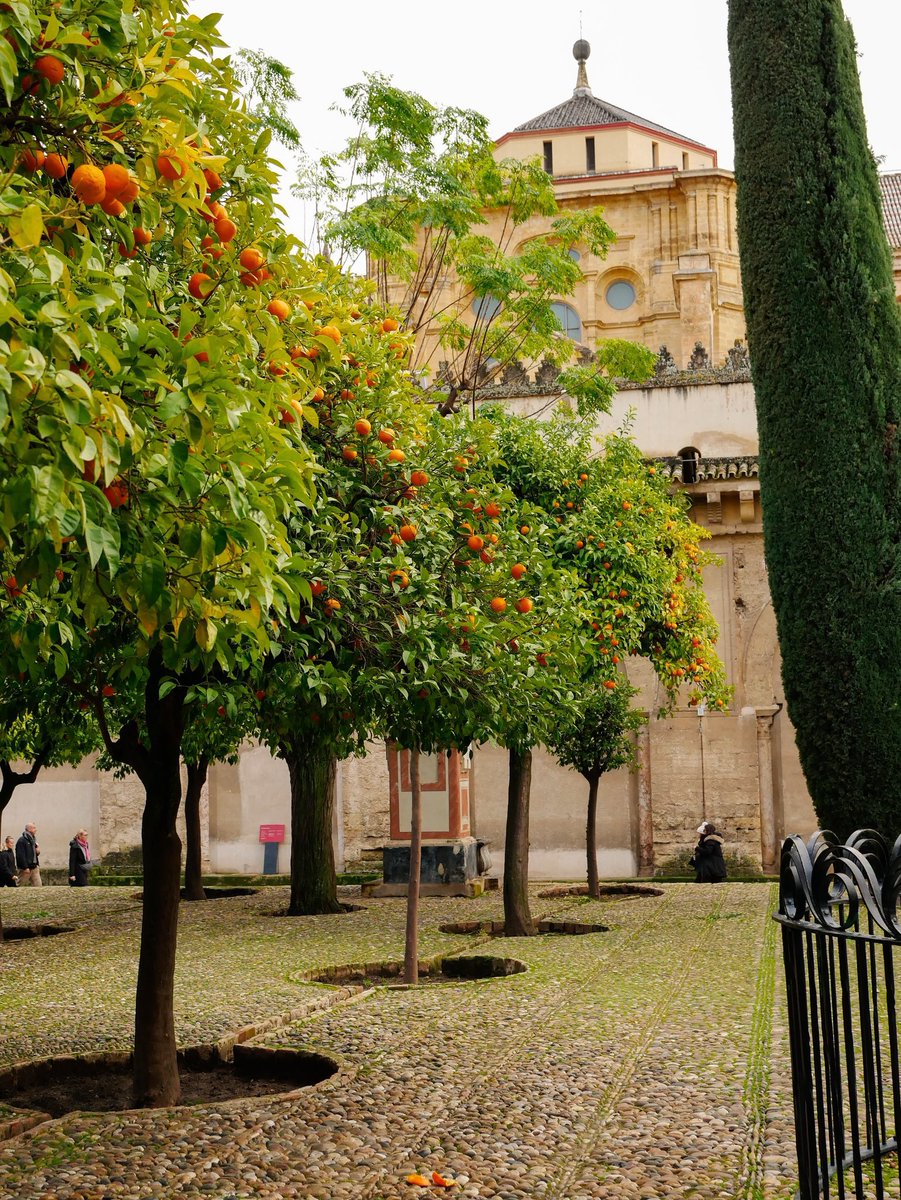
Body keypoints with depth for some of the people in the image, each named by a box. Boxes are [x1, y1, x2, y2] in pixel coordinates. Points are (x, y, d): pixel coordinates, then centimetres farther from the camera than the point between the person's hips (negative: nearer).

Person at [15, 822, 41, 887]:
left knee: (38, 885, 0)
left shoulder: (33, 839, 15)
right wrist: (25, 867, -22)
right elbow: (21, 855, -19)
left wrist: (37, 852, 3)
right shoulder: (22, 840, -12)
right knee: (21, 886, 2)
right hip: (25, 869, -8)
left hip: (34, 867, 8)